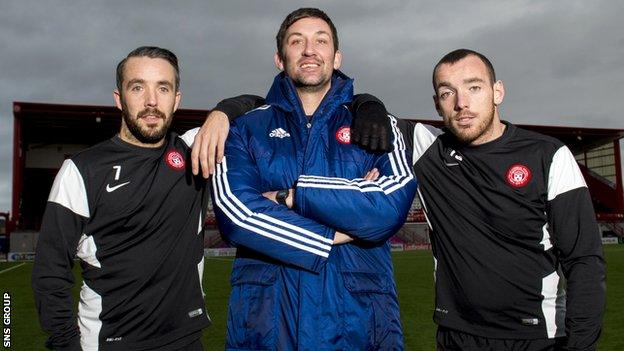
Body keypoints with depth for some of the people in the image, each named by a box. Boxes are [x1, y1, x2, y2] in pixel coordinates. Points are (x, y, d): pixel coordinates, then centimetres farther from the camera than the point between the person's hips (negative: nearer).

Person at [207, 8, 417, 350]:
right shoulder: (246, 128, 3)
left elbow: (394, 203, -14)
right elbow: (234, 210, -14)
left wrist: (293, 195, -15)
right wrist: (335, 237, -13)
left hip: (360, 320, 1)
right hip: (264, 322, 0)